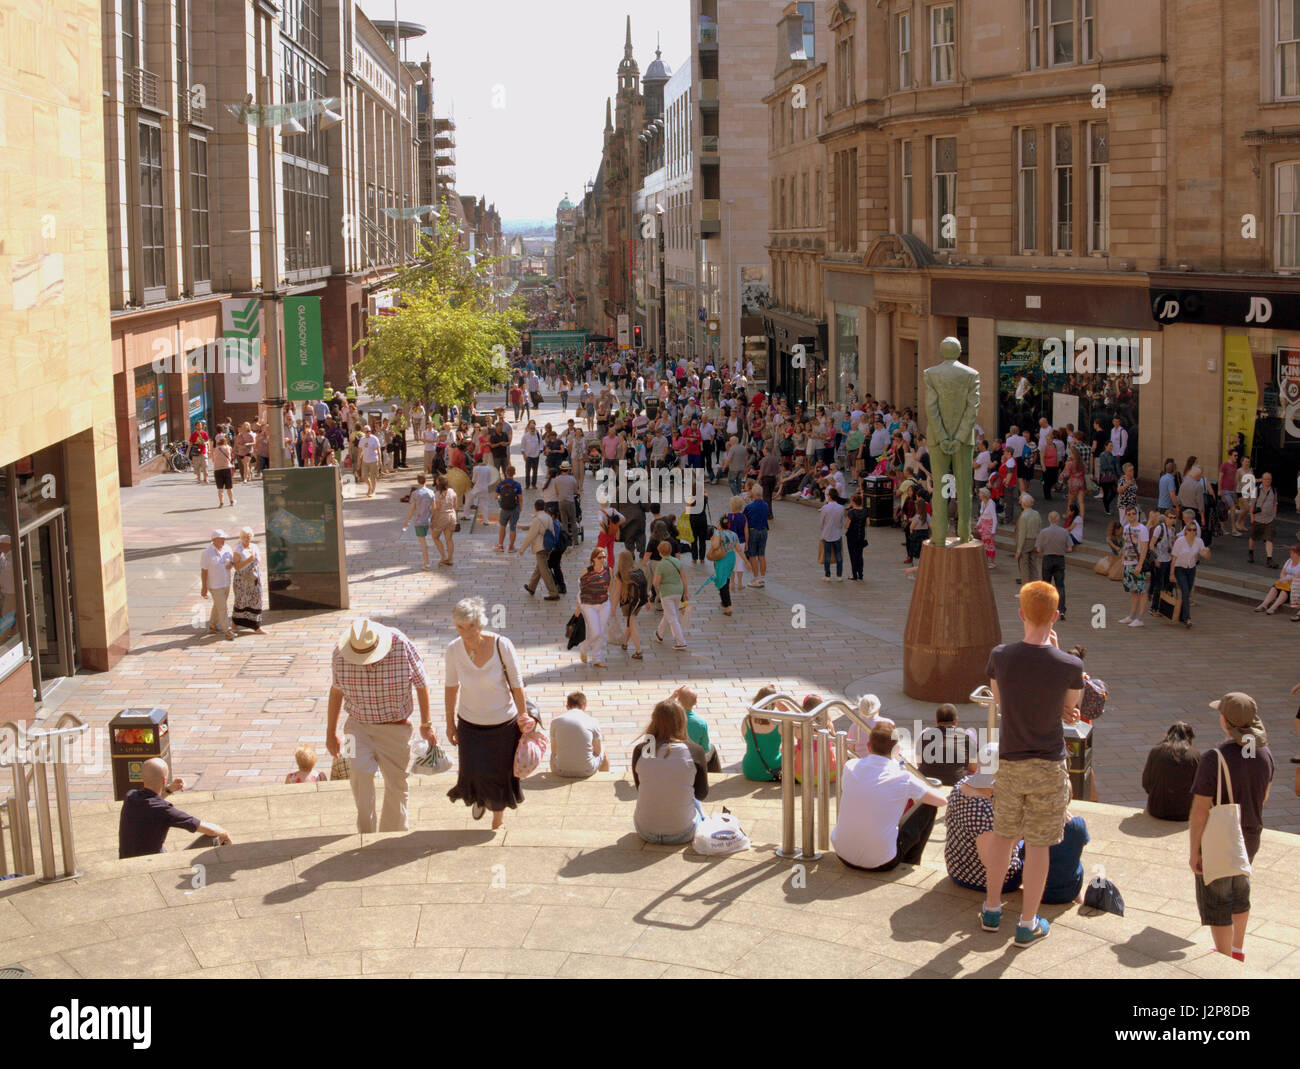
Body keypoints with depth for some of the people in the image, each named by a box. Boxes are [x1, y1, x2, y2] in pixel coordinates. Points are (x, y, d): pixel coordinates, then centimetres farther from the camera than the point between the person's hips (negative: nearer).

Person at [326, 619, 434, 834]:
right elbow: (336, 690, 5)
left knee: (396, 786, 7)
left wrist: (426, 725, 4)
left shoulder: (402, 646, -19)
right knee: (360, 771, -25)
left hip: (395, 728, 0)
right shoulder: (340, 654, -13)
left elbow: (421, 684, -4)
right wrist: (331, 732, 11)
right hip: (359, 725, 0)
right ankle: (365, 831, -10)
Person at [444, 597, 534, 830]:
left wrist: (524, 719, -6)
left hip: (503, 723, -1)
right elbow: (452, 686, 1)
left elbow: (516, 684, -11)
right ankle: (479, 798, 34)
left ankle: (498, 820, 39)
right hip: (469, 723, 1)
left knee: (500, 776, 9)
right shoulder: (454, 650, -14)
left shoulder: (501, 645, -21)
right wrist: (450, 722, 8)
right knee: (473, 774, -6)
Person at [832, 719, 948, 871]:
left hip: (843, 855, 4)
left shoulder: (849, 767, -4)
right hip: (880, 863, -4)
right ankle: (910, 864, 28)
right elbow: (942, 800, 2)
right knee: (929, 806, 10)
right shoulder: (903, 779, -14)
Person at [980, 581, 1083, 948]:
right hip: (1049, 766, -2)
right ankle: (1027, 924, 18)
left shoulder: (1000, 656, -10)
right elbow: (1071, 708, 3)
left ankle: (992, 909, 34)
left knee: (1002, 835, 19)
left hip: (1010, 763, 2)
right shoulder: (1070, 665, -17)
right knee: (1038, 845, 8)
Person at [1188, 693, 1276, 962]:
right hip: (1249, 838, 7)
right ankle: (1238, 948, 44)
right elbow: (1263, 797, 8)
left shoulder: (1214, 759, -28)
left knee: (1217, 902, 9)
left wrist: (1194, 850, -14)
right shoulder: (1264, 753, -8)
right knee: (1240, 892, 26)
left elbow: (1200, 811, -23)